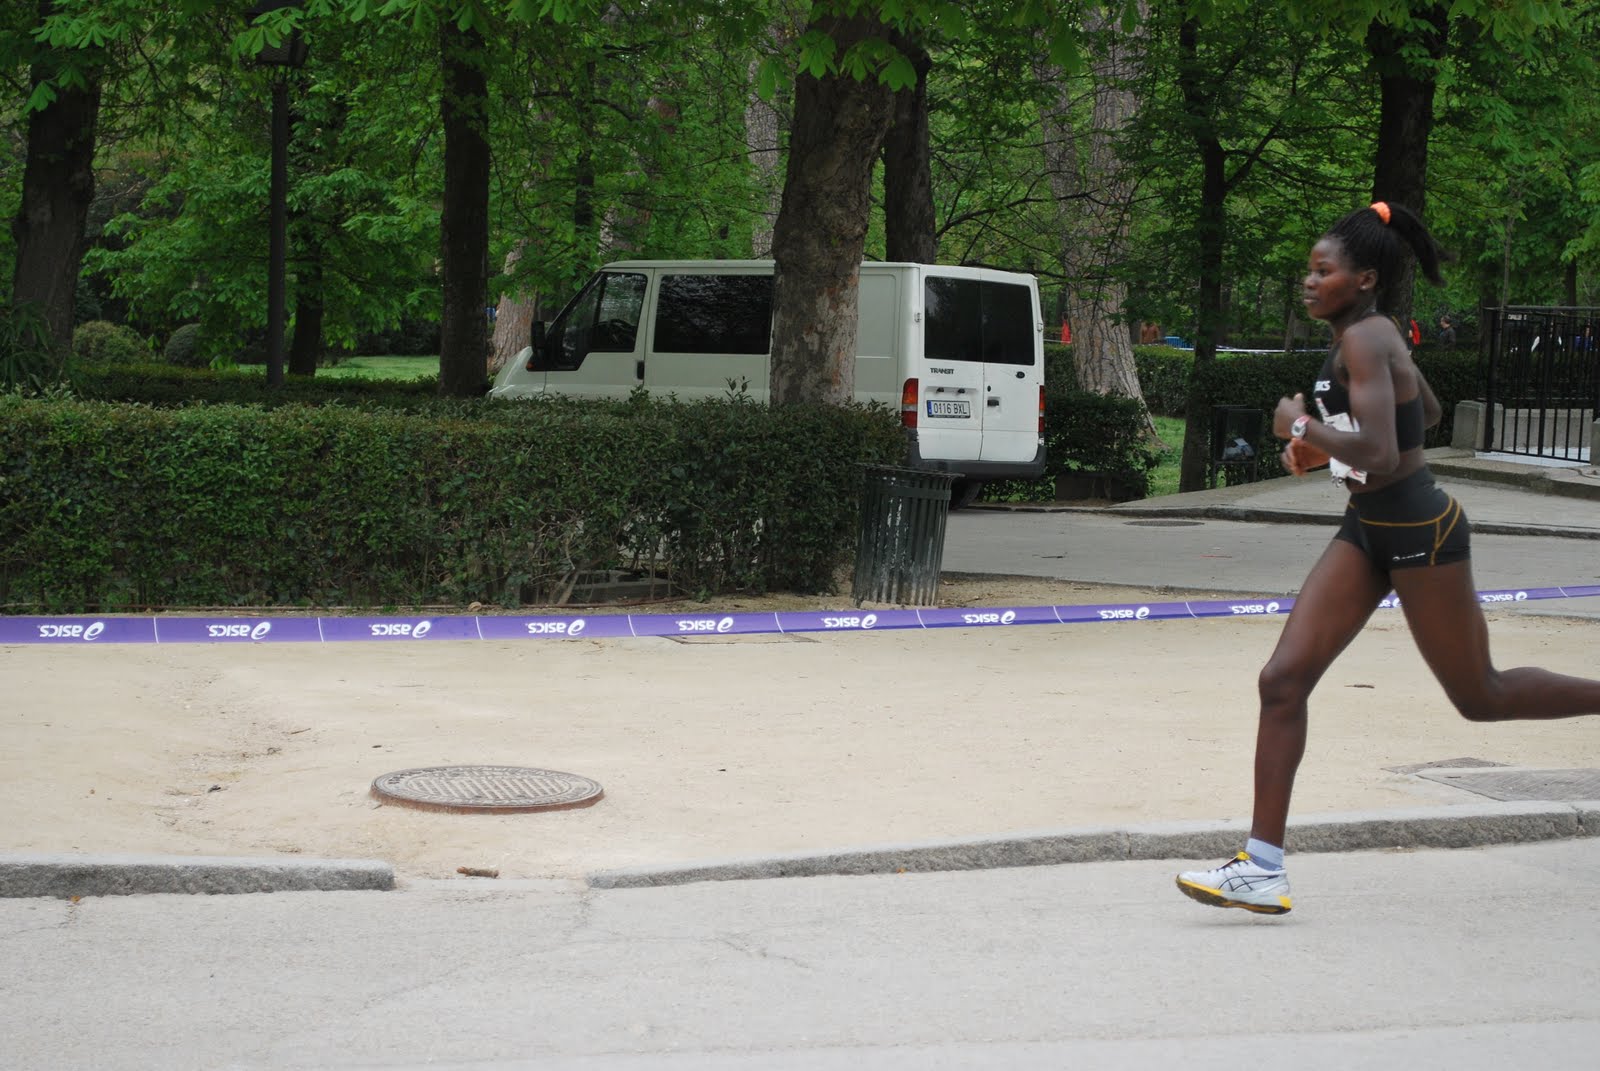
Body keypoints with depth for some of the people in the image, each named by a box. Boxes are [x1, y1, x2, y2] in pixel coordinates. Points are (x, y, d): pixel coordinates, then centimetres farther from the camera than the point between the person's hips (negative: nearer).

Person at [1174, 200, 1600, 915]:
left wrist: (1298, 426, -17)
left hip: (1418, 532, -9)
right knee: (1283, 680, -2)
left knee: (1479, 696, 6)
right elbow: (1426, 412, 25)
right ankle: (1263, 869, -3)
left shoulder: (1364, 341, -20)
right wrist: (1326, 449, 15)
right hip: (1367, 531, 9)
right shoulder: (1371, 334, 8)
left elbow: (1379, 454, -32)